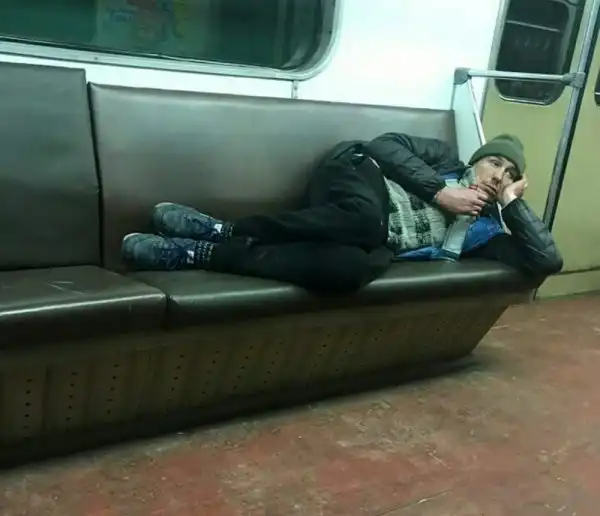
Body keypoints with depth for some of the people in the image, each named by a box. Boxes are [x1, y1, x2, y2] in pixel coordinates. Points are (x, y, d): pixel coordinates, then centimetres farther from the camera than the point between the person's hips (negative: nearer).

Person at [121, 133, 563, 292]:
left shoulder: (483, 229, 23)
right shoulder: (446, 157, 22)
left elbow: (547, 260, 16)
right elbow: (387, 145, 7)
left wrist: (512, 200, 14)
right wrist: (439, 191, 0)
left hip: (378, 244, 1)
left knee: (352, 266, -40)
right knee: (363, 219, -42)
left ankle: (200, 252, -34)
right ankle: (224, 229, -29)